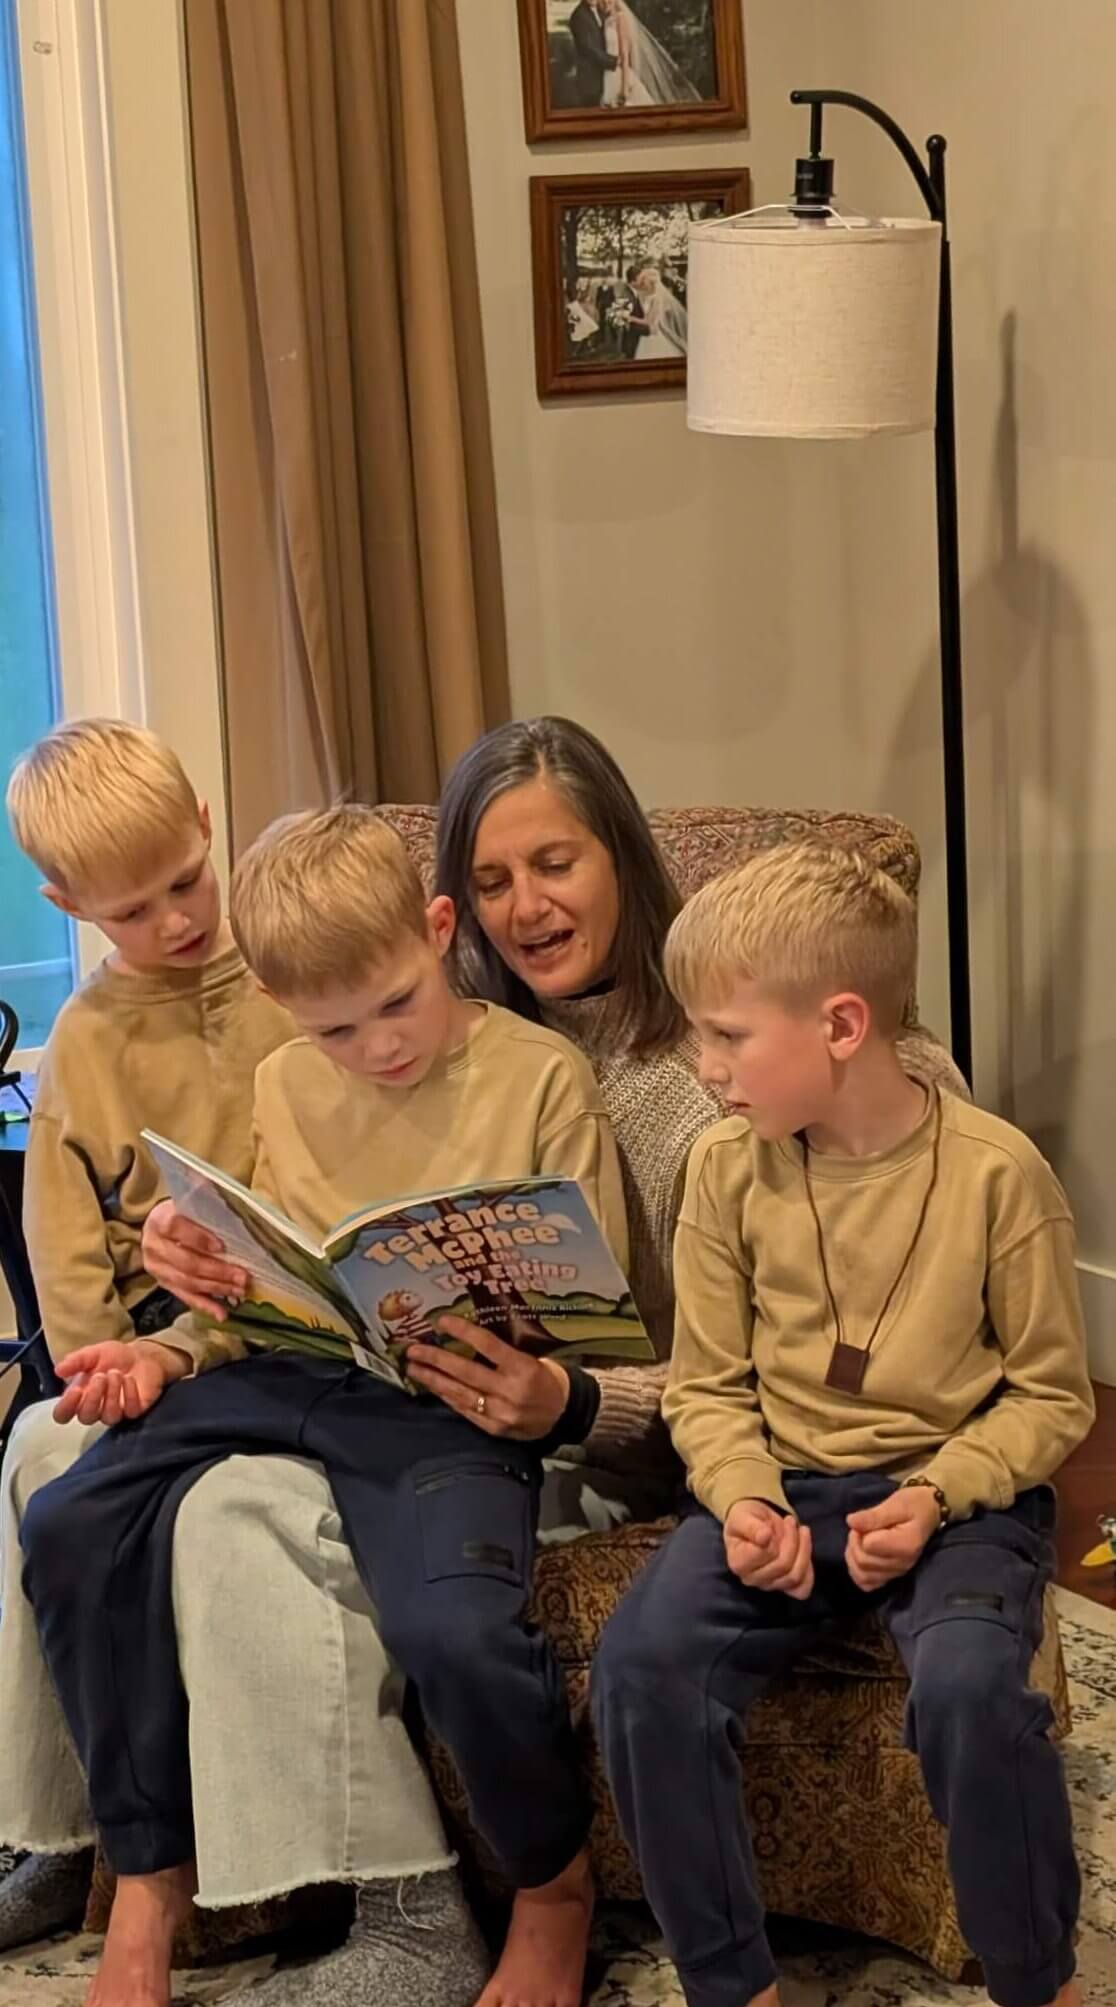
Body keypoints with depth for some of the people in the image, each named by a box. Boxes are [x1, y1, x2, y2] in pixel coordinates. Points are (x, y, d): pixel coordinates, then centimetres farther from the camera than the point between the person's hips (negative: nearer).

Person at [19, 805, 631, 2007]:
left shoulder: (541, 1078, -3)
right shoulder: (284, 1088, 13)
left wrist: (546, 1399, -23)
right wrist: (167, 1354, 3)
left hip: (449, 1403, -6)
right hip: (293, 1372, 6)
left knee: (450, 1625, -34)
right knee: (69, 1526, -13)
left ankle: (554, 1887, -1)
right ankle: (149, 1874, 3)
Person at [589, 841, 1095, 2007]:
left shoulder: (994, 1170, -11)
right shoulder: (728, 1168, -2)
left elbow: (1050, 1395, -2)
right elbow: (708, 1385, 6)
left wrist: (935, 1496, -17)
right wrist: (745, 1499, -14)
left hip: (961, 1494, -3)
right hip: (785, 1484, 3)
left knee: (966, 1684, -33)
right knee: (640, 1663, -24)